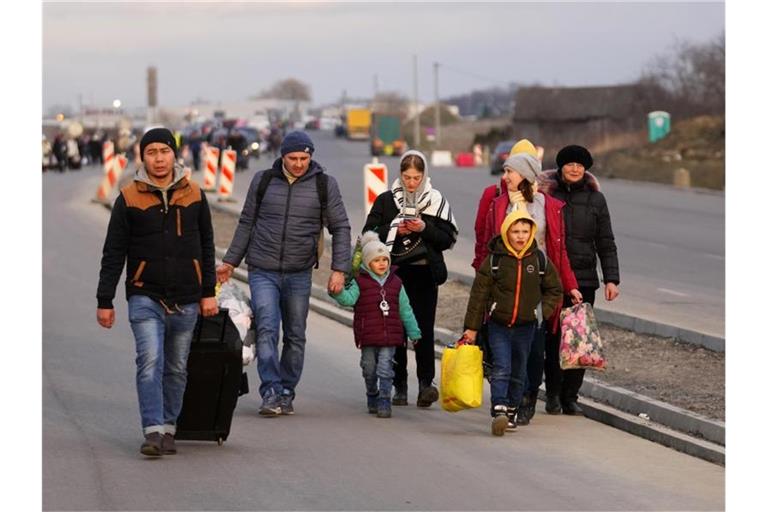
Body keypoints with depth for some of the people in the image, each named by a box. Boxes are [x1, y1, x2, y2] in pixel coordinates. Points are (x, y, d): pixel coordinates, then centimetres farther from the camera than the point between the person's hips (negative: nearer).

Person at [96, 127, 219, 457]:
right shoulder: (128, 199, -1)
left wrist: (208, 292, 10)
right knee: (150, 363, -16)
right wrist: (105, 301, 0)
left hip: (185, 301, 3)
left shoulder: (193, 195, 6)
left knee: (176, 368, 8)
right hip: (145, 297, -3)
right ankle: (153, 432, -19)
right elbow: (113, 254, 2)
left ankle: (168, 429, 20)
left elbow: (206, 247, 14)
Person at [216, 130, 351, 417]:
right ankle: (271, 393, -16)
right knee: (267, 330, -13)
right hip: (263, 271, -1)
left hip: (299, 274, 1)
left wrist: (339, 269, -5)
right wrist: (230, 261, 13)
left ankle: (286, 393, 17)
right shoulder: (263, 181, 4)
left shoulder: (324, 185, 1)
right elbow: (247, 223, 13)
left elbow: (340, 228, 4)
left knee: (295, 337, 6)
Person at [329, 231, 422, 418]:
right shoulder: (360, 282, 0)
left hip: (390, 337, 1)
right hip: (368, 337, -1)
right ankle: (373, 398, 29)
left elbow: (405, 310, 15)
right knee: (369, 369, 10)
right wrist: (338, 292, -35)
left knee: (385, 368, -7)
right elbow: (348, 299, -13)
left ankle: (385, 401, -4)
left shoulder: (395, 283, 9)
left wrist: (414, 332, 16)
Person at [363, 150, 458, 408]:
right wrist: (394, 230, -9)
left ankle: (426, 382, -13)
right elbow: (369, 234, 5)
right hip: (394, 273, 1)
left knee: (424, 328, -11)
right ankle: (400, 387, 7)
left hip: (424, 273, -1)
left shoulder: (436, 201, 6)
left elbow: (448, 239, 3)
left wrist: (425, 228, -12)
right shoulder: (386, 200, 8)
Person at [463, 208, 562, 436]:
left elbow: (554, 290, 15)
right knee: (501, 368, -14)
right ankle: (498, 411, -23)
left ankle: (512, 411, 21)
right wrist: (471, 327, -1)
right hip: (498, 325, -3)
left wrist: (543, 311, -1)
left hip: (526, 326, 3)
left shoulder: (540, 261, 1)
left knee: (518, 372, 10)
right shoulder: (494, 260, -5)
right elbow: (479, 295, -1)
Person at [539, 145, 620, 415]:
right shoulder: (547, 194, 2)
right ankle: (553, 395, 6)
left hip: (584, 279, 2)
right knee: (554, 337, -5)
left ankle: (570, 397, 7)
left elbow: (606, 243, 11)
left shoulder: (595, 199, 9)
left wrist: (611, 279, 2)